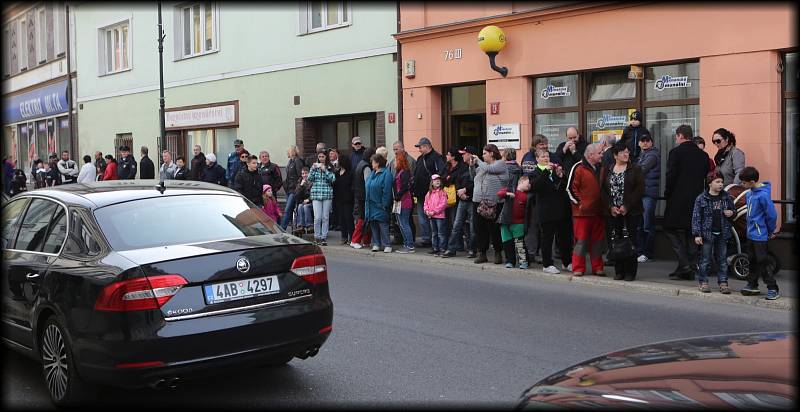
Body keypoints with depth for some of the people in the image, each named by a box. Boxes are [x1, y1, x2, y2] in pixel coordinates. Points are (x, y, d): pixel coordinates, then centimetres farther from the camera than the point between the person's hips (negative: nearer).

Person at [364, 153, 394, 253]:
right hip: (371, 205, 8)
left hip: (380, 205, -8)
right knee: (373, 225, 10)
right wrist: (366, 202, 13)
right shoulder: (372, 174, 15)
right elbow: (367, 188, 19)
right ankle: (376, 244, 17)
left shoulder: (386, 174, -11)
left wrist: (384, 204, -18)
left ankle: (387, 245, 0)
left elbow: (387, 190, -16)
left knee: (383, 225, -5)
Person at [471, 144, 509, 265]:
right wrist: (472, 165, 10)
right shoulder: (482, 165, 18)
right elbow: (474, 177, 24)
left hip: (493, 203, -6)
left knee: (493, 228, -2)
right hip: (478, 201, 7)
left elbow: (488, 169, -16)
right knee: (479, 227, 5)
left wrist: (478, 161, -1)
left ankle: (498, 252, 12)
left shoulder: (500, 164, -2)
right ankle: (481, 253, 14)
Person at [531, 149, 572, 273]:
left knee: (564, 236, 10)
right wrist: (546, 171, -23)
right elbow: (534, 186, -21)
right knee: (547, 237, 1)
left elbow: (566, 186, 11)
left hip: (561, 209, 5)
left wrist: (561, 176, -8)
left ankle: (567, 262, 21)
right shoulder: (536, 173, 0)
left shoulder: (555, 169, 13)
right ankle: (547, 264, 9)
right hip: (546, 211, -5)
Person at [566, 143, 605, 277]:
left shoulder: (600, 168, 12)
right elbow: (570, 188, -9)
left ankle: (597, 267, 19)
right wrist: (578, 202, -10)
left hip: (597, 211, 6)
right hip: (582, 211, -6)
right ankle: (578, 268, 6)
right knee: (581, 240, -2)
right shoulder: (579, 168, -9)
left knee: (598, 239, 10)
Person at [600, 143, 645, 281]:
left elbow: (640, 189, -6)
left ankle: (630, 271, 4)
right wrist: (610, 207, -6)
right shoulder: (606, 171, 10)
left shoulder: (635, 169, 1)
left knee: (630, 242, -3)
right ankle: (619, 271, 12)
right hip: (612, 212, 3)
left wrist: (627, 206, -12)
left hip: (631, 212, -3)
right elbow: (603, 190, 7)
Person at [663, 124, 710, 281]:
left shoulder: (676, 152, -9)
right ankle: (691, 270, 11)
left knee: (671, 229, 4)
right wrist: (699, 194, 17)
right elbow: (706, 177, 9)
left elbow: (671, 176, -12)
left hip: (678, 199, -6)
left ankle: (684, 264, -9)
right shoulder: (703, 155, 8)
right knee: (691, 232, 10)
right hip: (697, 200, 6)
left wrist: (667, 193, 0)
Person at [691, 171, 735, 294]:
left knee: (722, 260, 8)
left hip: (722, 233, 3)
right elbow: (696, 217, -7)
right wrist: (697, 234, -11)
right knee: (706, 259, 3)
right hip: (707, 233, -3)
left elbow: (733, 209, 20)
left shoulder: (727, 197, 5)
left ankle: (723, 283, 14)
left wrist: (731, 212, -5)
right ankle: (703, 282, 13)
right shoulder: (701, 199, -6)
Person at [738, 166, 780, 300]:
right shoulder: (749, 193, 4)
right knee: (752, 261, 17)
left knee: (762, 263, -5)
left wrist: (771, 231, -6)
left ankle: (773, 289, 3)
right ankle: (752, 285, 28)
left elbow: (772, 215, -18)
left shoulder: (763, 195, -22)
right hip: (751, 234, 9)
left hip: (760, 235, -9)